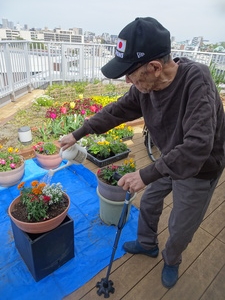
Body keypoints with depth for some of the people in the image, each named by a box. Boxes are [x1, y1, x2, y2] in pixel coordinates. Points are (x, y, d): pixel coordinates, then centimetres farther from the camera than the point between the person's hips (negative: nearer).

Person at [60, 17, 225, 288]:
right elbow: (116, 111, -3)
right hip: (168, 161, 6)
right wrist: (77, 134, 1)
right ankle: (147, 245, 53)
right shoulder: (144, 86, -15)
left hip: (199, 169, -5)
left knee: (180, 227, 13)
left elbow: (198, 146, -40)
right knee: (149, 202, 22)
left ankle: (171, 261, 49)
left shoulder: (196, 80, -34)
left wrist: (146, 174, -38)